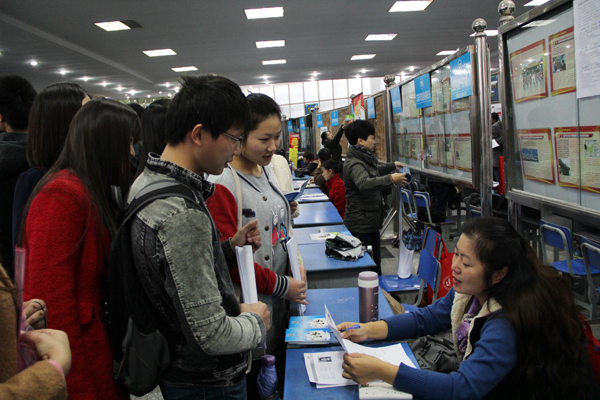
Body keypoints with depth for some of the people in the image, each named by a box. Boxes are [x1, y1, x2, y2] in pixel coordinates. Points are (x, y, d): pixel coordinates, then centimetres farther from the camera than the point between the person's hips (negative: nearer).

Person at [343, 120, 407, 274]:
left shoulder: (364, 159, 14)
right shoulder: (354, 164, -20)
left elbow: (373, 171, 37)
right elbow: (364, 183, -40)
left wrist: (392, 166, 39)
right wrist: (390, 179, -41)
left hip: (371, 221, 10)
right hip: (361, 224, -10)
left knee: (375, 264, 18)